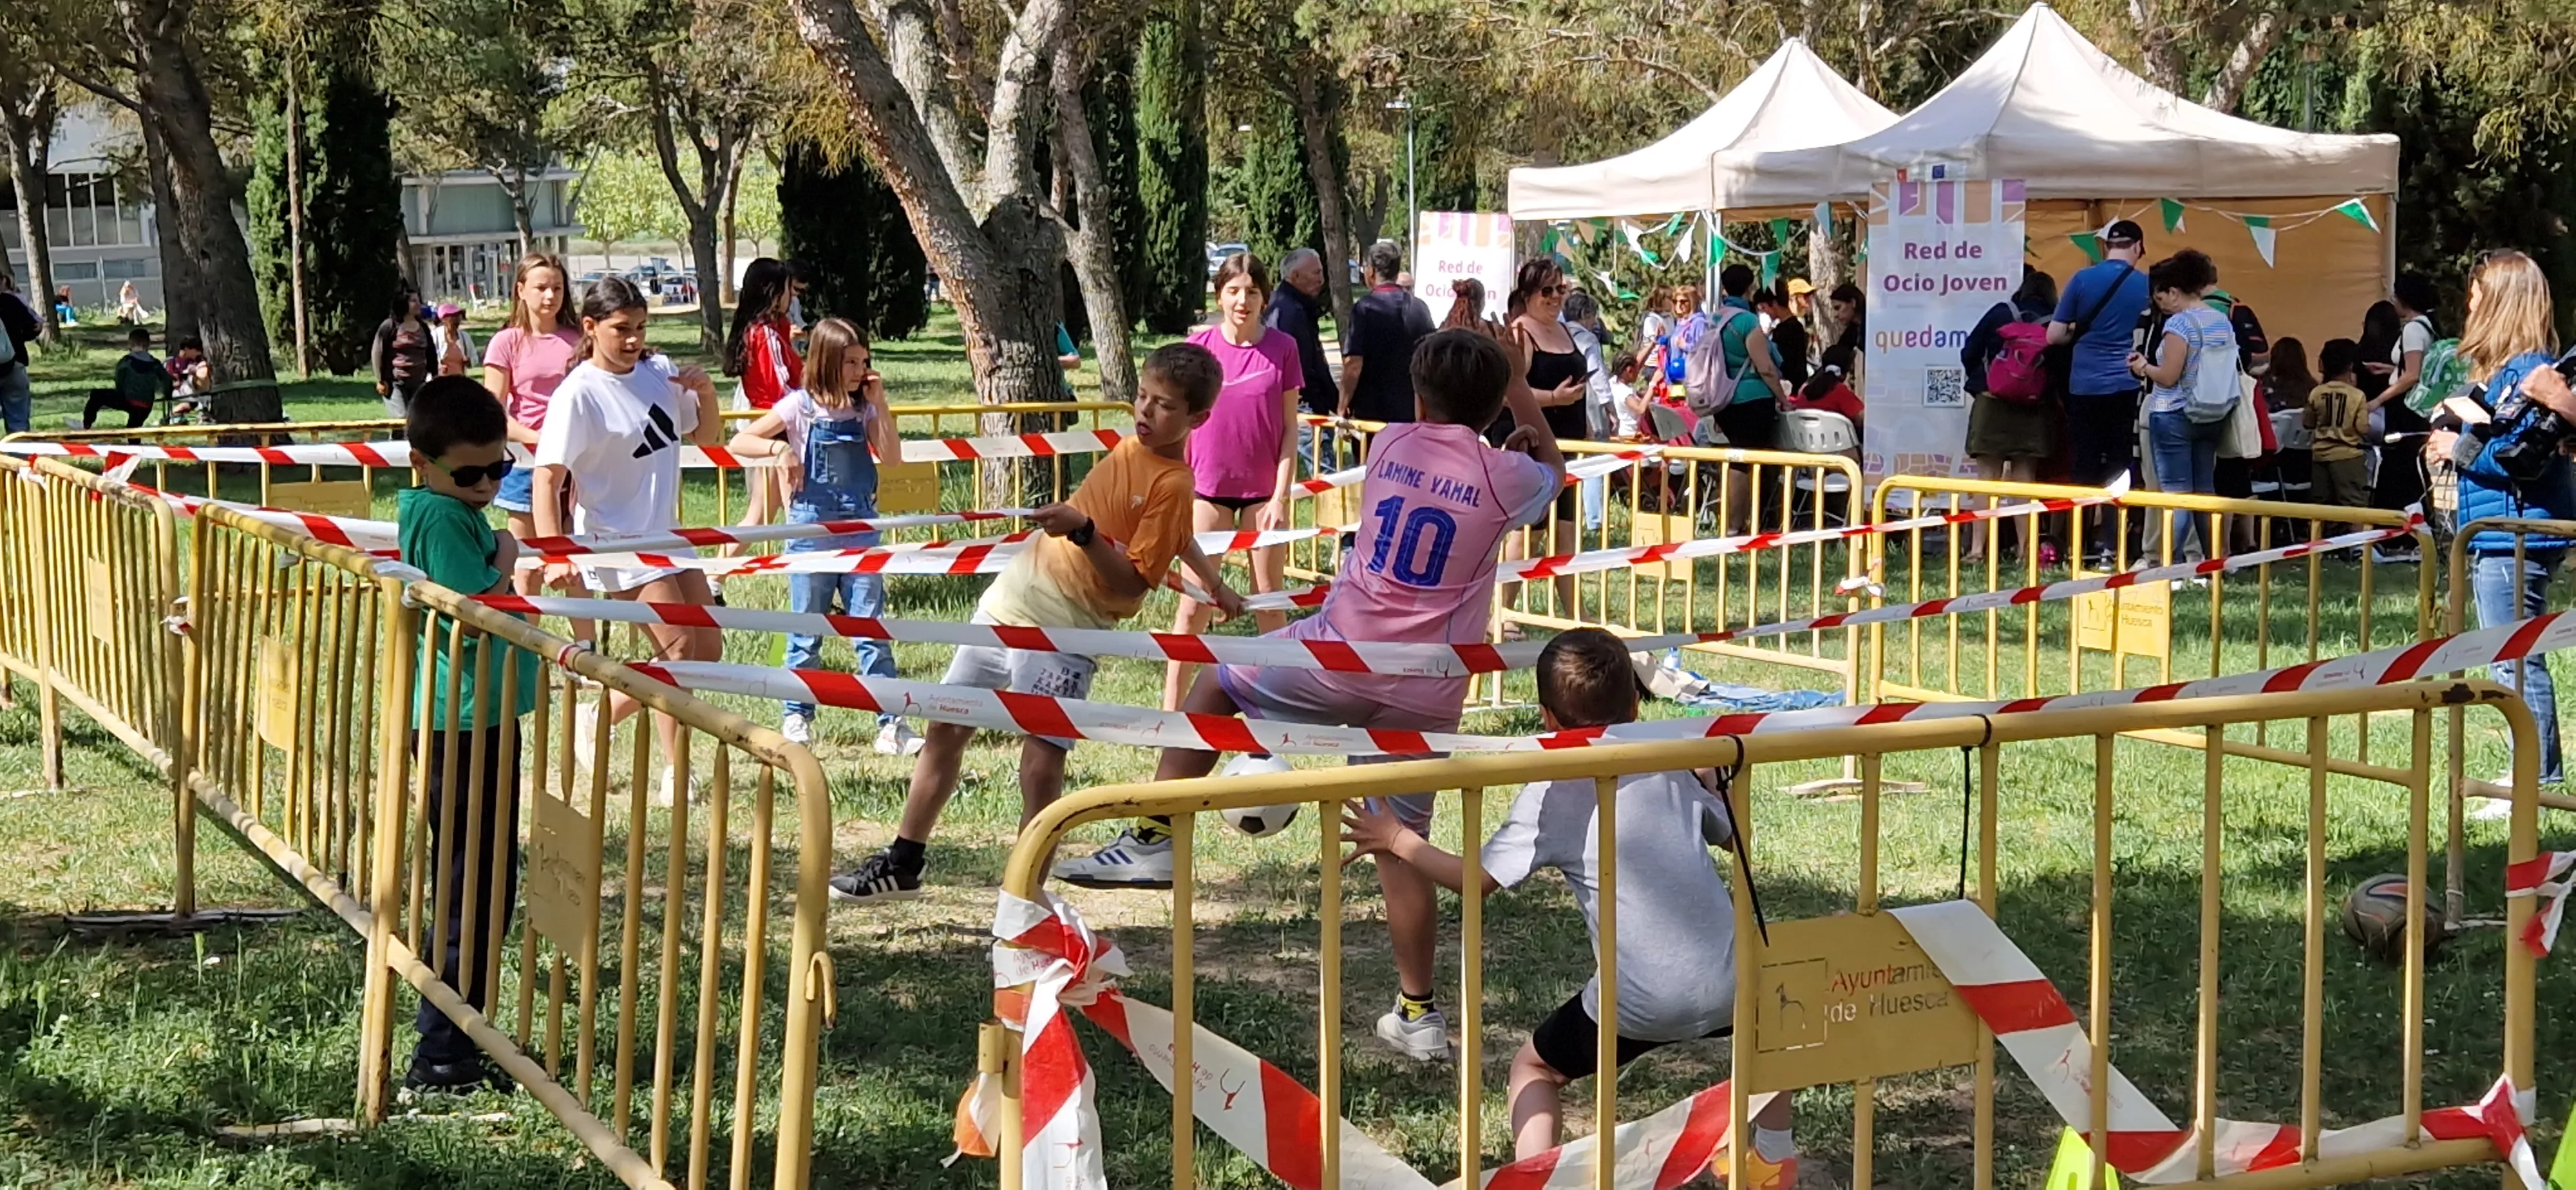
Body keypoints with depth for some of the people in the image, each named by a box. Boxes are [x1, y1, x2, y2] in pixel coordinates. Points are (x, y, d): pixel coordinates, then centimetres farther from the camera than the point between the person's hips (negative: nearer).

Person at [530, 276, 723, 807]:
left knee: (708, 649, 9)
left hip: (666, 535, 8)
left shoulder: (660, 372, 3)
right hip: (616, 541, -8)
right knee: (678, 648, -13)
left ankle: (597, 722, 20)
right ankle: (674, 776, -4)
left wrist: (706, 393, -4)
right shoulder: (578, 394, -15)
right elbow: (547, 478, -19)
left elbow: (702, 436, 17)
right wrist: (556, 554, -28)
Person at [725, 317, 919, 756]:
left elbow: (892, 456, -2)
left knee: (871, 631, -1)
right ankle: (797, 718, 21)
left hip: (860, 527, 2)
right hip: (812, 527, -2)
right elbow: (737, 444, -4)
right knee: (806, 632, 8)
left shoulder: (863, 407, 6)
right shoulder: (800, 406, -4)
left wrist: (878, 403, -6)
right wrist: (778, 447, -21)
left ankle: (890, 724, -2)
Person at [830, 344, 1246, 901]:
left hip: (1064, 634, -8)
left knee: (1041, 762, -16)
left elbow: (1131, 584, -18)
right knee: (945, 729, 14)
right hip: (1007, 602, 8)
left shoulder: (1171, 484, -13)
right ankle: (903, 865, 27)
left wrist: (1082, 531, -28)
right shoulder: (1131, 447, 9)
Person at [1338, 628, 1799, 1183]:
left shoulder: (1550, 797, -2)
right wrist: (1707, 783, 42)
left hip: (1641, 1004, -4)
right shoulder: (1671, 769, 10)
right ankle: (1774, 1157, 42)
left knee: (1534, 1066, 21)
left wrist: (1398, 840, 12)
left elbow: (1477, 880, -2)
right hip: (1726, 984, 4)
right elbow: (1735, 836, 24)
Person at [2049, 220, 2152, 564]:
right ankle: (2109, 548, -1)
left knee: (2082, 471, 6)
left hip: (2084, 387, 0)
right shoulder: (2146, 285, -1)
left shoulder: (2082, 280, -1)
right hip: (2125, 387, 0)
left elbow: (2054, 336, 0)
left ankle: (2082, 549, 6)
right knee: (2119, 472, 4)